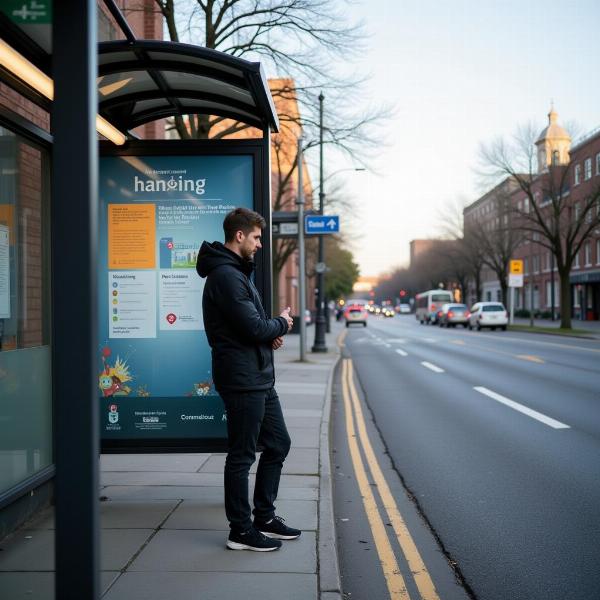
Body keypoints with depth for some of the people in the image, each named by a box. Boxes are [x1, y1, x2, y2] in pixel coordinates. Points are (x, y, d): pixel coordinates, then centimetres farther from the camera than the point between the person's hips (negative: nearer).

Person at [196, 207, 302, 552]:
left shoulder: (238, 272, 17)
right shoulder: (226, 276, -17)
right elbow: (254, 327, -23)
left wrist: (271, 332, 2)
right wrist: (282, 324, -3)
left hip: (260, 378, 11)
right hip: (242, 380, -11)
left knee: (278, 443, 17)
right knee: (242, 455, 0)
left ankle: (264, 518, 29)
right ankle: (241, 531, 12)